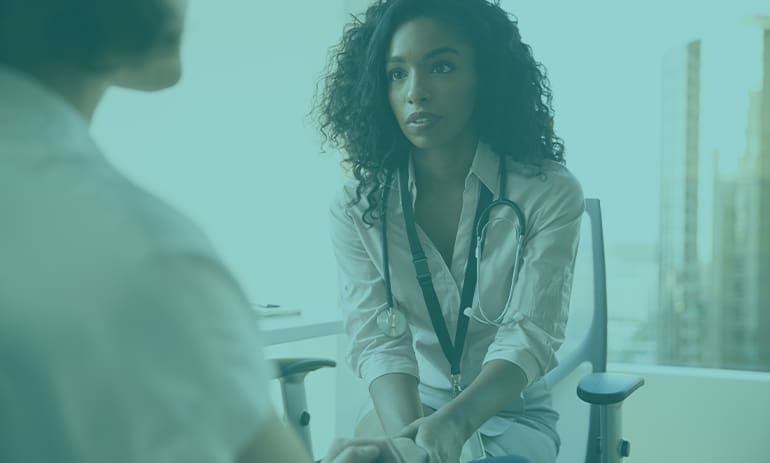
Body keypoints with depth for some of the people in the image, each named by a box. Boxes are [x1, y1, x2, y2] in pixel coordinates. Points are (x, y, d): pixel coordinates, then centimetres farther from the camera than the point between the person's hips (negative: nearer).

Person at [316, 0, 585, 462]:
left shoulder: (550, 194, -11)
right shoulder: (358, 207, -5)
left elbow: (528, 336, -18)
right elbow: (377, 338, -15)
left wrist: (452, 423, -36)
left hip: (512, 412, -2)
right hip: (406, 410, 2)